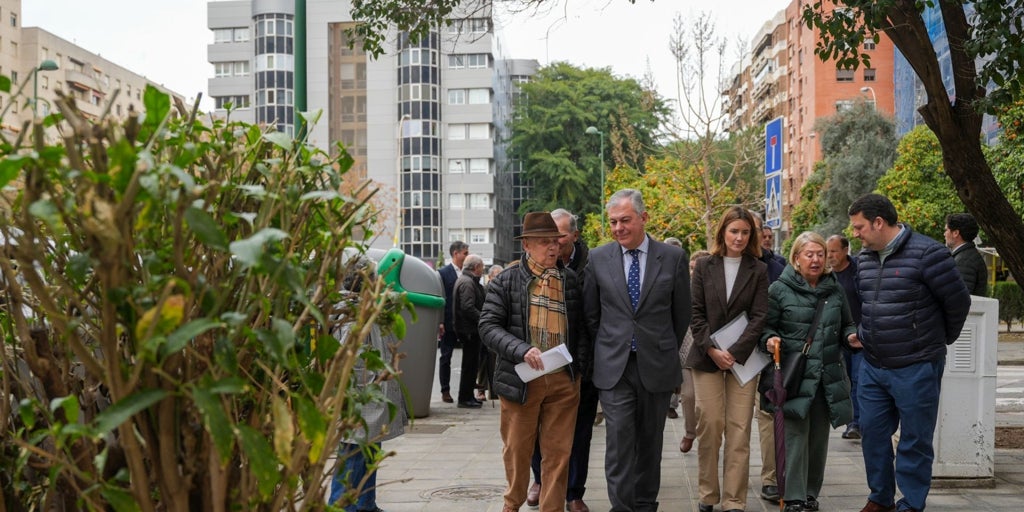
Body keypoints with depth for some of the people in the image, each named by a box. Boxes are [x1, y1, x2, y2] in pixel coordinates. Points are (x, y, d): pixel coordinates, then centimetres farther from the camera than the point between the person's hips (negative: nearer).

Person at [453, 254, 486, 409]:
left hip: (468, 329, 11)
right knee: (470, 364, -4)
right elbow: (468, 308, -25)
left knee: (471, 363, 16)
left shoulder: (466, 280, 18)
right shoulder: (467, 282, -17)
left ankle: (468, 396, 23)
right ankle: (465, 398, 2)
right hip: (469, 329, -11)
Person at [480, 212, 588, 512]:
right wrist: (522, 350, -19)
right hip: (521, 379, -2)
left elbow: (582, 326, 14)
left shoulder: (571, 280, 9)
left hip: (564, 380, 2)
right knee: (517, 450, 11)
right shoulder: (506, 281, 0)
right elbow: (488, 326, -6)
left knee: (558, 452, 5)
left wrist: (580, 364, 1)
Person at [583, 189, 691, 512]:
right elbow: (590, 314, 9)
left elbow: (682, 314, 7)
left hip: (656, 365, 0)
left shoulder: (673, 258, -2)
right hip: (613, 366, 0)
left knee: (650, 442, 10)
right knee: (619, 440, -6)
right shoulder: (598, 259, 0)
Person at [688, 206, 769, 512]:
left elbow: (759, 317, -2)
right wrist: (712, 350, -9)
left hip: (742, 357, 0)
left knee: (739, 429, -3)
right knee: (709, 424, -3)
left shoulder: (758, 271, 5)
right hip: (707, 357, 0)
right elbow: (696, 313, 3)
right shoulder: (704, 267, 6)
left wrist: (734, 353, -12)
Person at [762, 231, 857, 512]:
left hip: (828, 375, 4)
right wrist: (770, 339, -18)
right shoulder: (780, 289, -1)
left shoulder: (835, 290, 11)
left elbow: (846, 325, 21)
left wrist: (851, 336, 1)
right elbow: (766, 326, 2)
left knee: (819, 436, 10)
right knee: (796, 435, -8)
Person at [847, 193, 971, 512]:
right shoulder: (864, 258, 7)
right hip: (872, 366, 7)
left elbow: (958, 301, -8)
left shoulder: (926, 253, -15)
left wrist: (940, 340, 4)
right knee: (872, 431, 13)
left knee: (914, 441, 3)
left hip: (916, 369, -7)